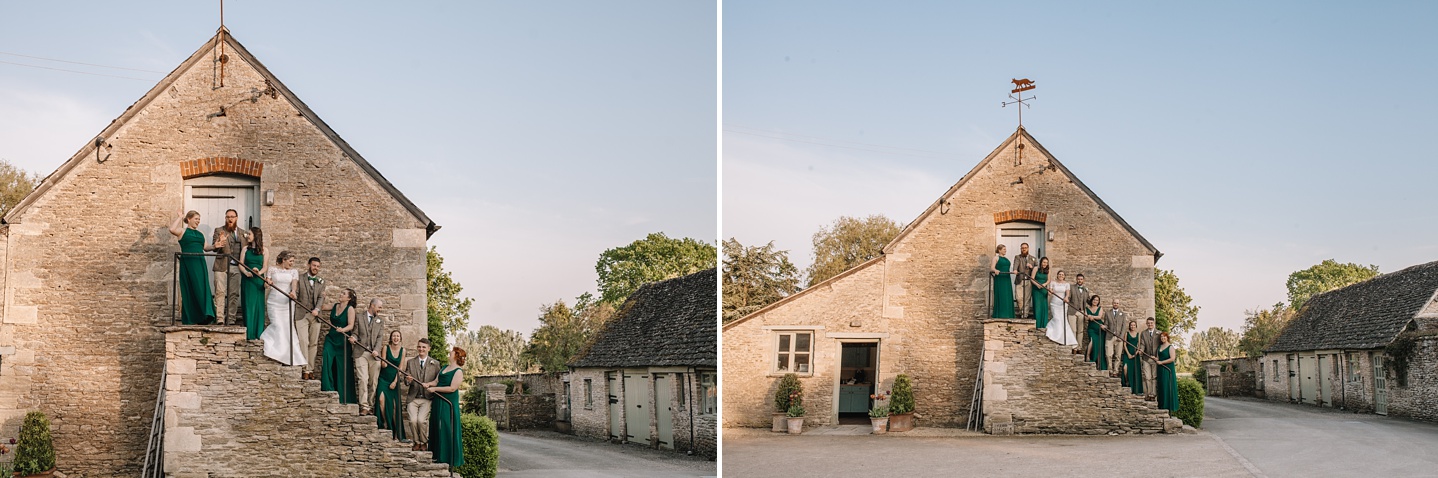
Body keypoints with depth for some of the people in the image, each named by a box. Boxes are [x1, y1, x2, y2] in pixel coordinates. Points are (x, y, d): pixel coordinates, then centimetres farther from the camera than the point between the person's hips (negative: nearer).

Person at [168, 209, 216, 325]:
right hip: (187, 264, -5)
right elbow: (172, 229, -18)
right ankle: (189, 319, 4)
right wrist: (179, 217, -8)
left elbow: (205, 247, 19)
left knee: (201, 289, -4)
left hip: (199, 264, 5)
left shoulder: (200, 233, 18)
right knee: (189, 290, -2)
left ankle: (202, 318, -8)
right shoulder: (182, 231, 2)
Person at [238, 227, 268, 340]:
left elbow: (265, 266, 2)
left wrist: (259, 272, -19)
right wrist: (246, 273, -14)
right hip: (247, 281, 1)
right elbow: (240, 265, 5)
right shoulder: (245, 249, 12)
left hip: (259, 281, -1)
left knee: (258, 305, -3)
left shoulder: (264, 250, 6)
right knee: (248, 305, -2)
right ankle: (248, 334, 0)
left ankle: (258, 333, 0)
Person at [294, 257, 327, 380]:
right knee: (303, 342, -11)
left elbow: (321, 297, 4)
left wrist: (317, 309, -13)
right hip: (301, 315, -4)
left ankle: (311, 369, 9)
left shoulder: (321, 281, 14)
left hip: (315, 315, 4)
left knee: (313, 343, 4)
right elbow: (295, 295, 0)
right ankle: (305, 370, -12)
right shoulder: (300, 279, 3)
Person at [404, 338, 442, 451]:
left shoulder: (435, 364, 7)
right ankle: (416, 442, 6)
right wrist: (408, 380, -13)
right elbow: (406, 380, 9)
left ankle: (424, 442, 4)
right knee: (413, 420, -17)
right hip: (413, 398, 2)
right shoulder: (410, 362, 12)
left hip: (427, 398, -2)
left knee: (421, 420, -19)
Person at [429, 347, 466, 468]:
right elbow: (436, 381, 12)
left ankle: (447, 458, 3)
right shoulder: (445, 368, 16)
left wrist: (435, 389, -16)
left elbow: (452, 388, -18)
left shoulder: (458, 371, -11)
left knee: (446, 429, -5)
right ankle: (437, 455, 18)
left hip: (448, 403, -8)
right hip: (438, 402, 8)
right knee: (436, 428, 10)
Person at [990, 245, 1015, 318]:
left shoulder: (1006, 259, 19)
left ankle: (1007, 315, 7)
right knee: (1000, 297, -8)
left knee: (1008, 298, 3)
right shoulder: (996, 258, 0)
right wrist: (995, 270, -32)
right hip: (999, 280, -7)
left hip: (1007, 280, 7)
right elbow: (992, 267, -12)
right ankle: (1000, 315, -6)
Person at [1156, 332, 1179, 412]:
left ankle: (1169, 406, -2)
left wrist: (1161, 362, -14)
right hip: (1161, 370, 7)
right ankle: (1162, 406, 10)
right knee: (1161, 387, 6)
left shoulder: (1170, 347, -8)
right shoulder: (1160, 347, 14)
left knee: (1167, 387, -6)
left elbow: (1172, 358, -17)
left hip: (1168, 369, -7)